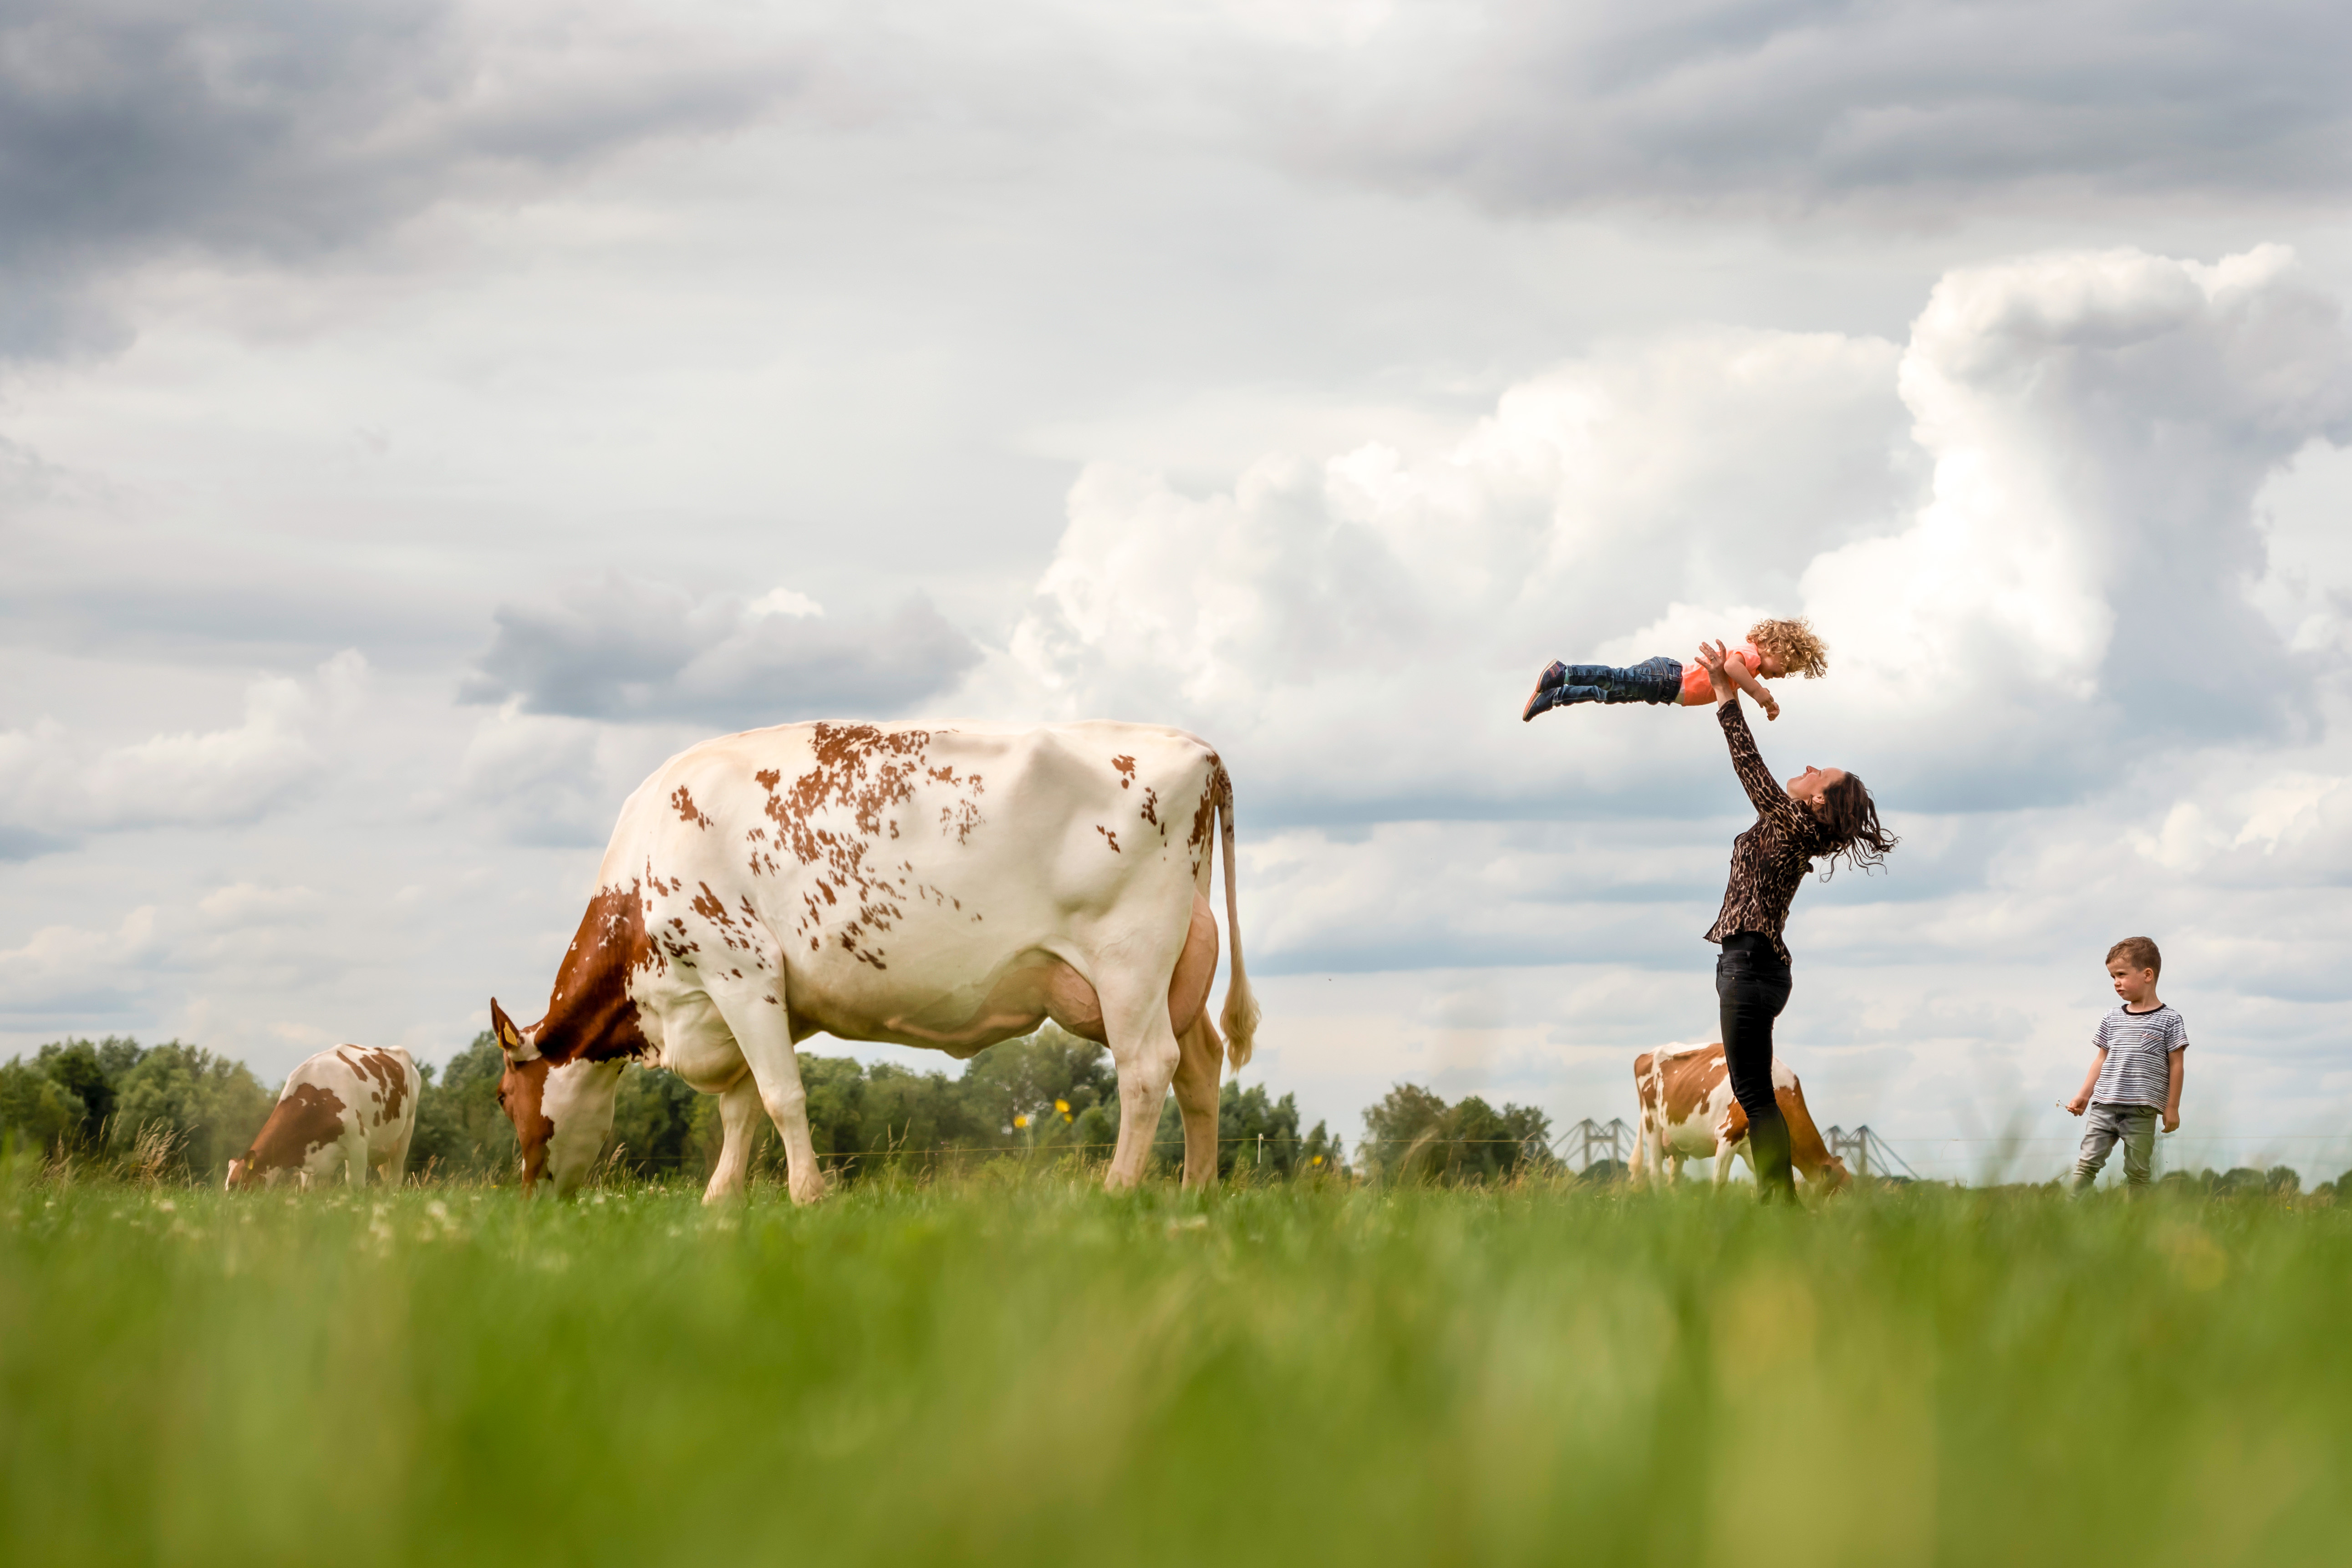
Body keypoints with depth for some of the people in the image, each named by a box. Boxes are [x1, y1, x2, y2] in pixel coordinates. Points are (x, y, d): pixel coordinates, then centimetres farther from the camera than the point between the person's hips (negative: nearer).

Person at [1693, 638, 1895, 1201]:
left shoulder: (1791, 823, -8)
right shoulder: (1789, 827, 16)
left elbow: (1750, 764, -12)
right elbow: (1752, 769, 26)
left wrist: (1726, 695, -9)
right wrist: (1731, 690, 28)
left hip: (1751, 963, -10)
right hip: (1752, 964, 10)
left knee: (1755, 1094, -11)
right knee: (1754, 1093, 10)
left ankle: (1780, 1200, -14)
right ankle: (1775, 1198, 9)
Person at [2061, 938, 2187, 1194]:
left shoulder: (2169, 1020, -1)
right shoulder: (2113, 1019, 12)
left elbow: (2176, 1065, 0)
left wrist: (2172, 1108, -2)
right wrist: (2084, 1095, 14)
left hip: (2142, 1111, -4)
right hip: (2105, 1105, 4)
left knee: (2137, 1171, 1)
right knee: (2087, 1161, -5)